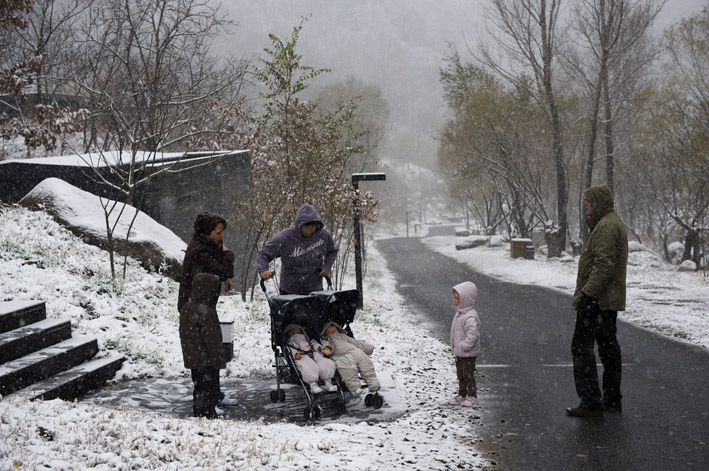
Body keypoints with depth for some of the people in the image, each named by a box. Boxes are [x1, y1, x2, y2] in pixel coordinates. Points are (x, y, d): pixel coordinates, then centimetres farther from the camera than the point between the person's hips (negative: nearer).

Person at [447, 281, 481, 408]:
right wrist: (454, 347, 16)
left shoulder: (471, 317, -24)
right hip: (459, 352, 10)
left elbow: (472, 335, -30)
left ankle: (472, 395, 13)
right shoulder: (459, 313, 8)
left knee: (468, 374, 1)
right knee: (460, 374, 18)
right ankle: (462, 394, 29)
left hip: (468, 353, -10)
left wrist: (464, 346, -25)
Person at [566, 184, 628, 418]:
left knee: (582, 347, -9)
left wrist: (585, 293, -25)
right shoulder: (612, 223, 19)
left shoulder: (606, 226, -17)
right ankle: (612, 399, 23)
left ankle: (591, 402, -9)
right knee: (608, 346, 15)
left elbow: (603, 265, -25)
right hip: (610, 300, 11)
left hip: (596, 301, -11)